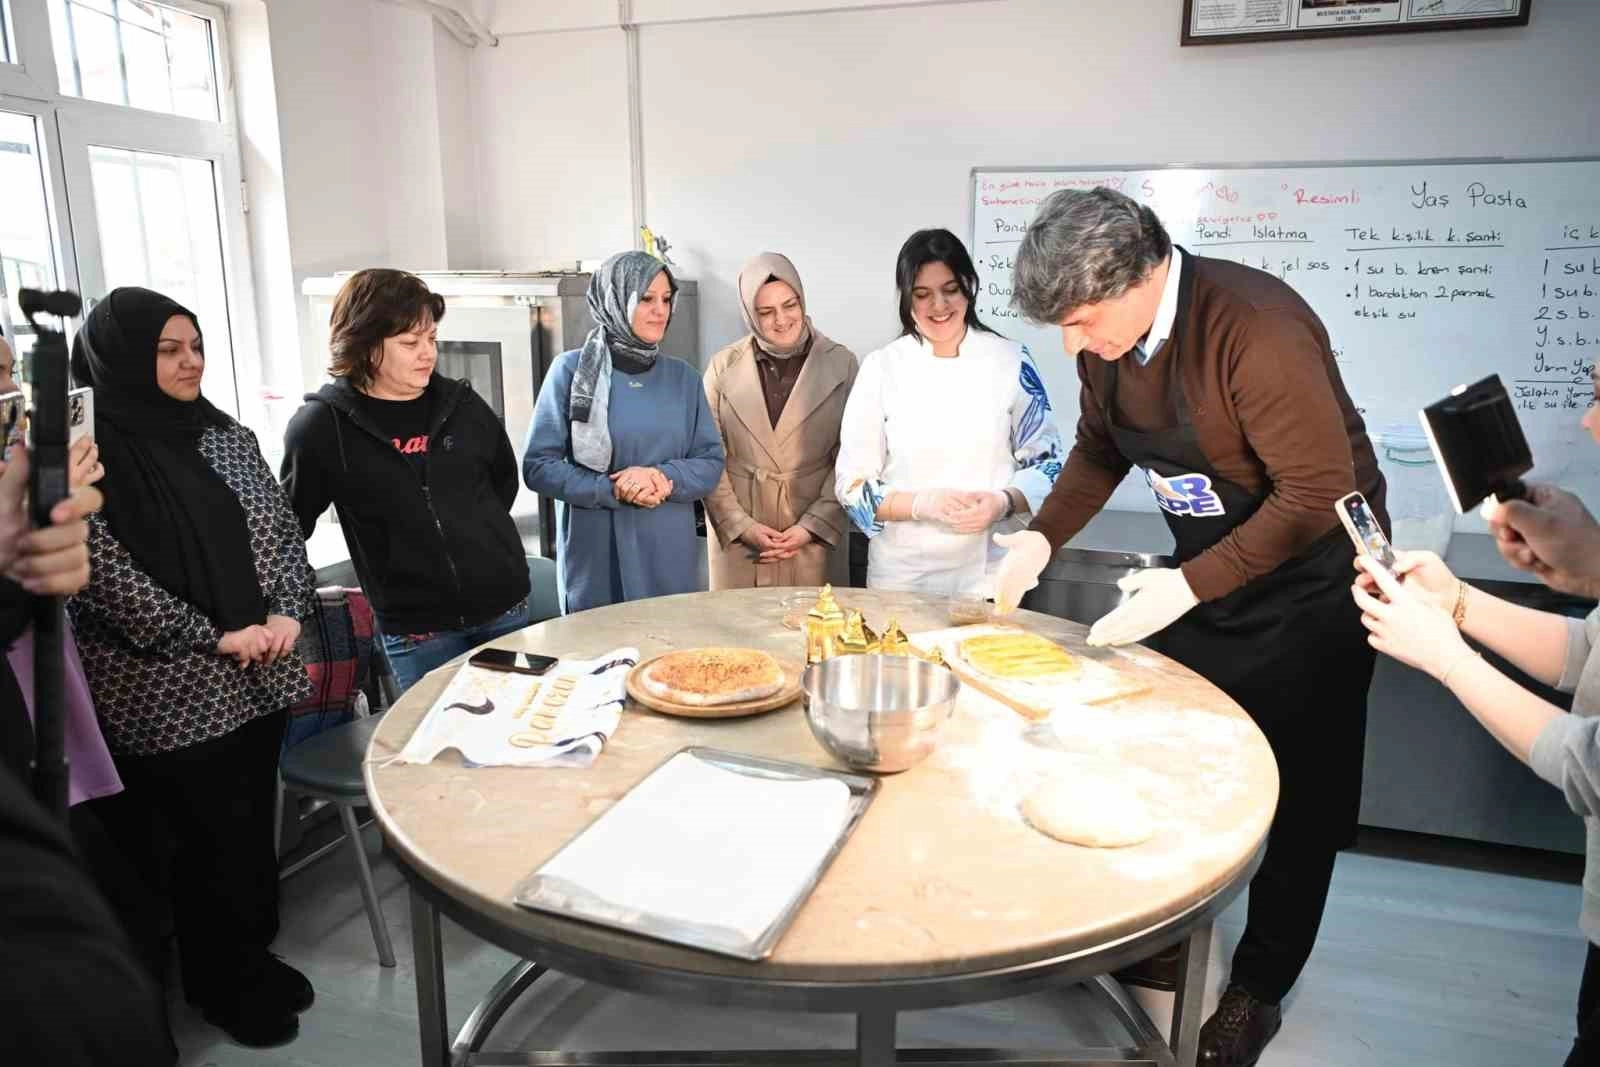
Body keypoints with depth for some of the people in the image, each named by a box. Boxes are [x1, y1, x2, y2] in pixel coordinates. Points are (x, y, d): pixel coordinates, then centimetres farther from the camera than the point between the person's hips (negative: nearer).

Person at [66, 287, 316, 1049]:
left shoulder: (225, 437, 8)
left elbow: (280, 531, 9)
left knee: (252, 824, 15)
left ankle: (252, 957, 34)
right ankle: (221, 981, 28)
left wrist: (288, 614, -7)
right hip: (169, 691, -5)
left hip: (258, 674, 5)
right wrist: (211, 638, -16)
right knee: (214, 837, 6)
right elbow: (103, 570, -16)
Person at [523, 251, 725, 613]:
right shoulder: (571, 370, -4)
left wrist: (663, 477, -15)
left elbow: (711, 463, 4)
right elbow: (537, 466, -6)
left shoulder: (683, 377, 6)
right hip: (595, 558, -3)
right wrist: (613, 490, -17)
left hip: (670, 557, 3)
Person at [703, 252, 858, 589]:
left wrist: (812, 527, -9)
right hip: (735, 534, 1)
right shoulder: (723, 367, 1)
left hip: (814, 532, -1)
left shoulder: (841, 364, -2)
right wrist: (741, 524, -8)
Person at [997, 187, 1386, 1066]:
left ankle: (1259, 987, 25)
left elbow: (1318, 492, -28)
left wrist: (1187, 588, -29)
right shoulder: (1105, 337, -8)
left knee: (1300, 797, 6)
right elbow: (1099, 449, 8)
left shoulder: (1258, 327, -30)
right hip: (1204, 571, 7)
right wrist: (1041, 539, -5)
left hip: (1309, 580, -6)